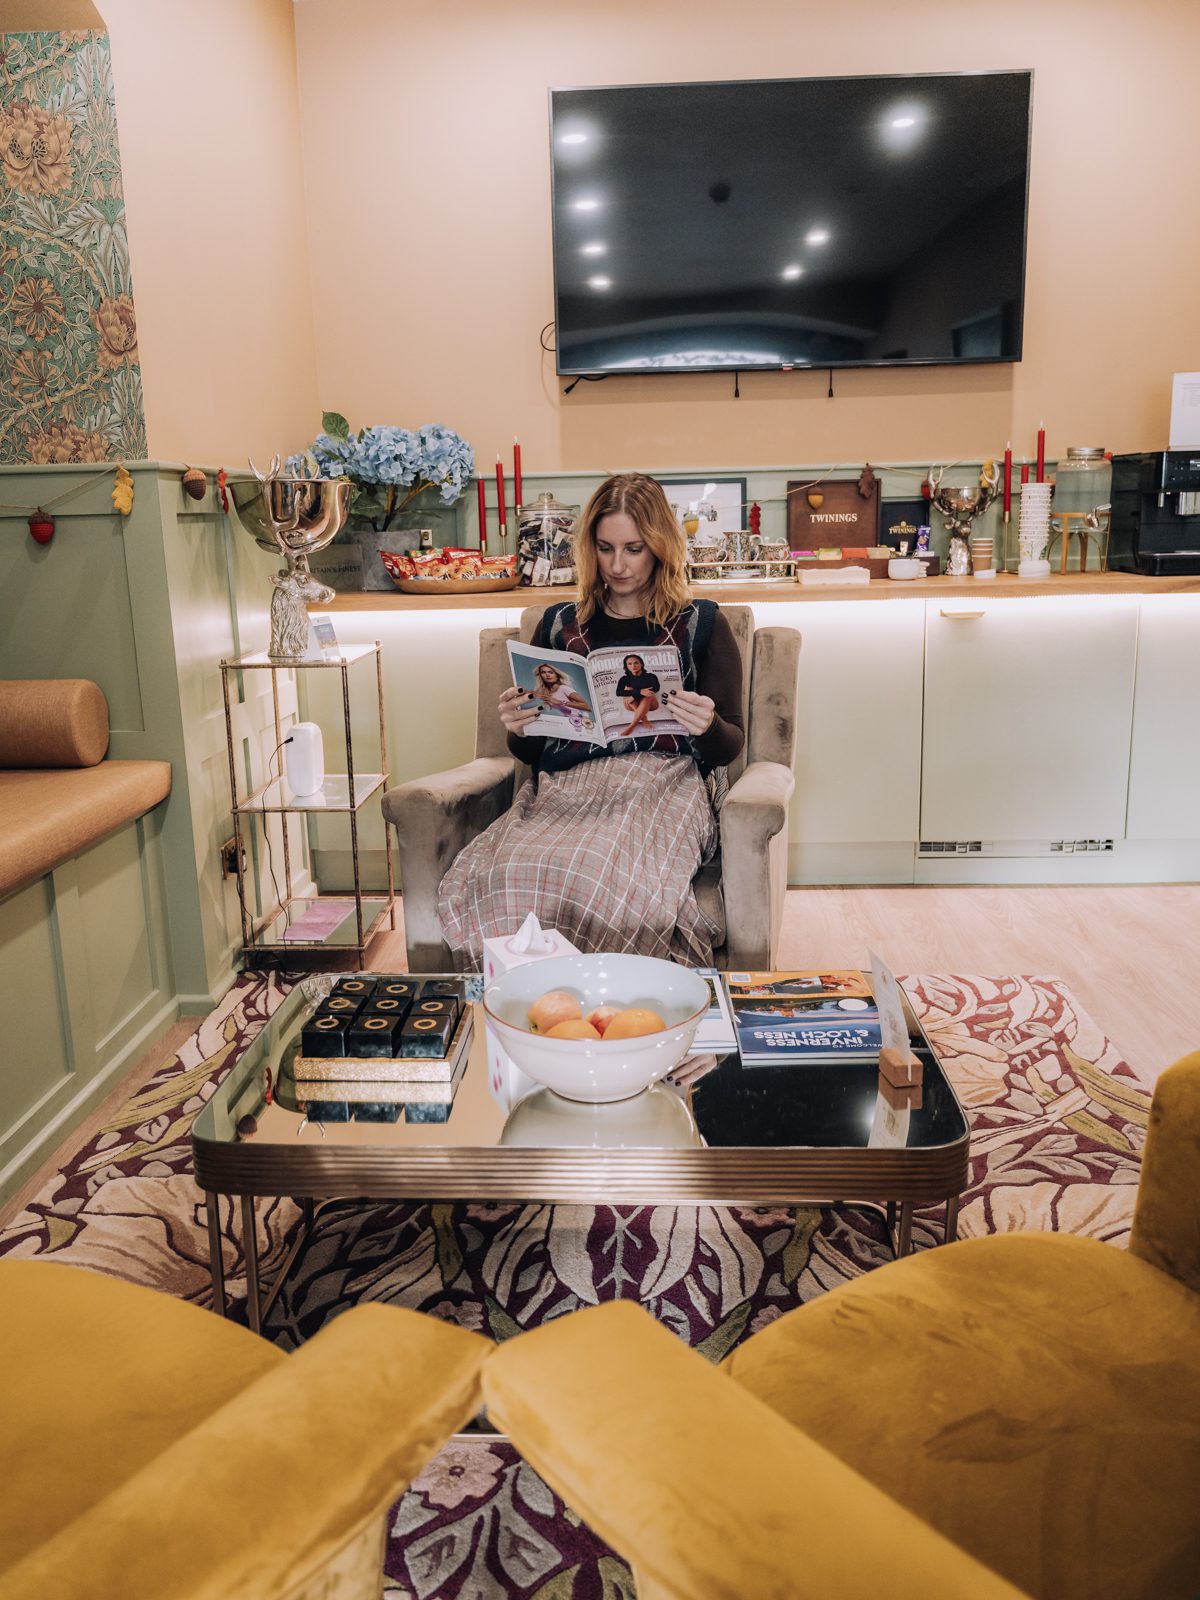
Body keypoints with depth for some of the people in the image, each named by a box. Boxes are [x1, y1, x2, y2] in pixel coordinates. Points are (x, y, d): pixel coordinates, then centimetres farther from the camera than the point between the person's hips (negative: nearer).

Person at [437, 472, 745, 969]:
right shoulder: (558, 625, 21)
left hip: (663, 783, -2)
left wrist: (707, 727, -12)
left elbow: (730, 746, 11)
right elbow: (532, 754, 23)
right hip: (565, 784, 3)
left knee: (604, 876, -38)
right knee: (504, 875, -32)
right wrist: (517, 729, 0)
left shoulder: (701, 624, 14)